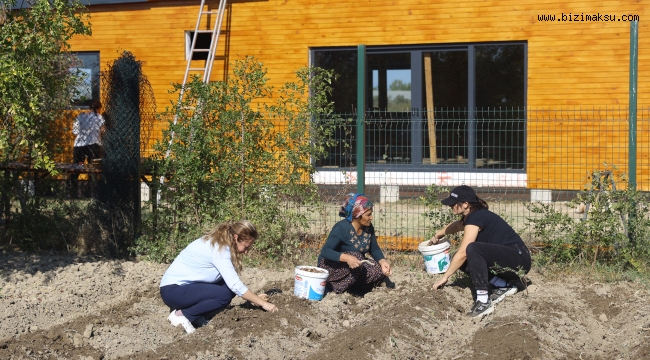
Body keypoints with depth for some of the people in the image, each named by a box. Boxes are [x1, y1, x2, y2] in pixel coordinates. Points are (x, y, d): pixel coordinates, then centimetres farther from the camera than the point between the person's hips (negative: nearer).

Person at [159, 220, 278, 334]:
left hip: (185, 285, 9)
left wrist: (253, 298, 3)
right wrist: (263, 303, -20)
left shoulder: (218, 243, 5)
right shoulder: (218, 249, -22)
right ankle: (181, 315, -10)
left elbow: (232, 281, 9)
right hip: (173, 290, -9)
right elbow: (236, 285, -26)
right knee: (224, 295, -24)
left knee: (229, 289, -5)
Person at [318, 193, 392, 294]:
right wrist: (347, 258, -47)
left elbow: (374, 250, 6)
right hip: (331, 266, -7)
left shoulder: (368, 227, -4)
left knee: (380, 271, -13)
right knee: (356, 256, -33)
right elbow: (325, 251, -31)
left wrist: (383, 262, -16)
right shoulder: (342, 228, -24)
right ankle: (336, 288, -19)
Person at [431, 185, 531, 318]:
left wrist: (444, 277, -12)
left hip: (519, 259, -10)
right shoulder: (471, 216, 11)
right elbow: (456, 225, 38)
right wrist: (439, 234, 38)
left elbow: (462, 253, -19)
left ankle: (484, 302, -28)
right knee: (462, 261, 3)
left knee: (473, 249, -31)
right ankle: (504, 285, 4)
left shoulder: (475, 217, -17)